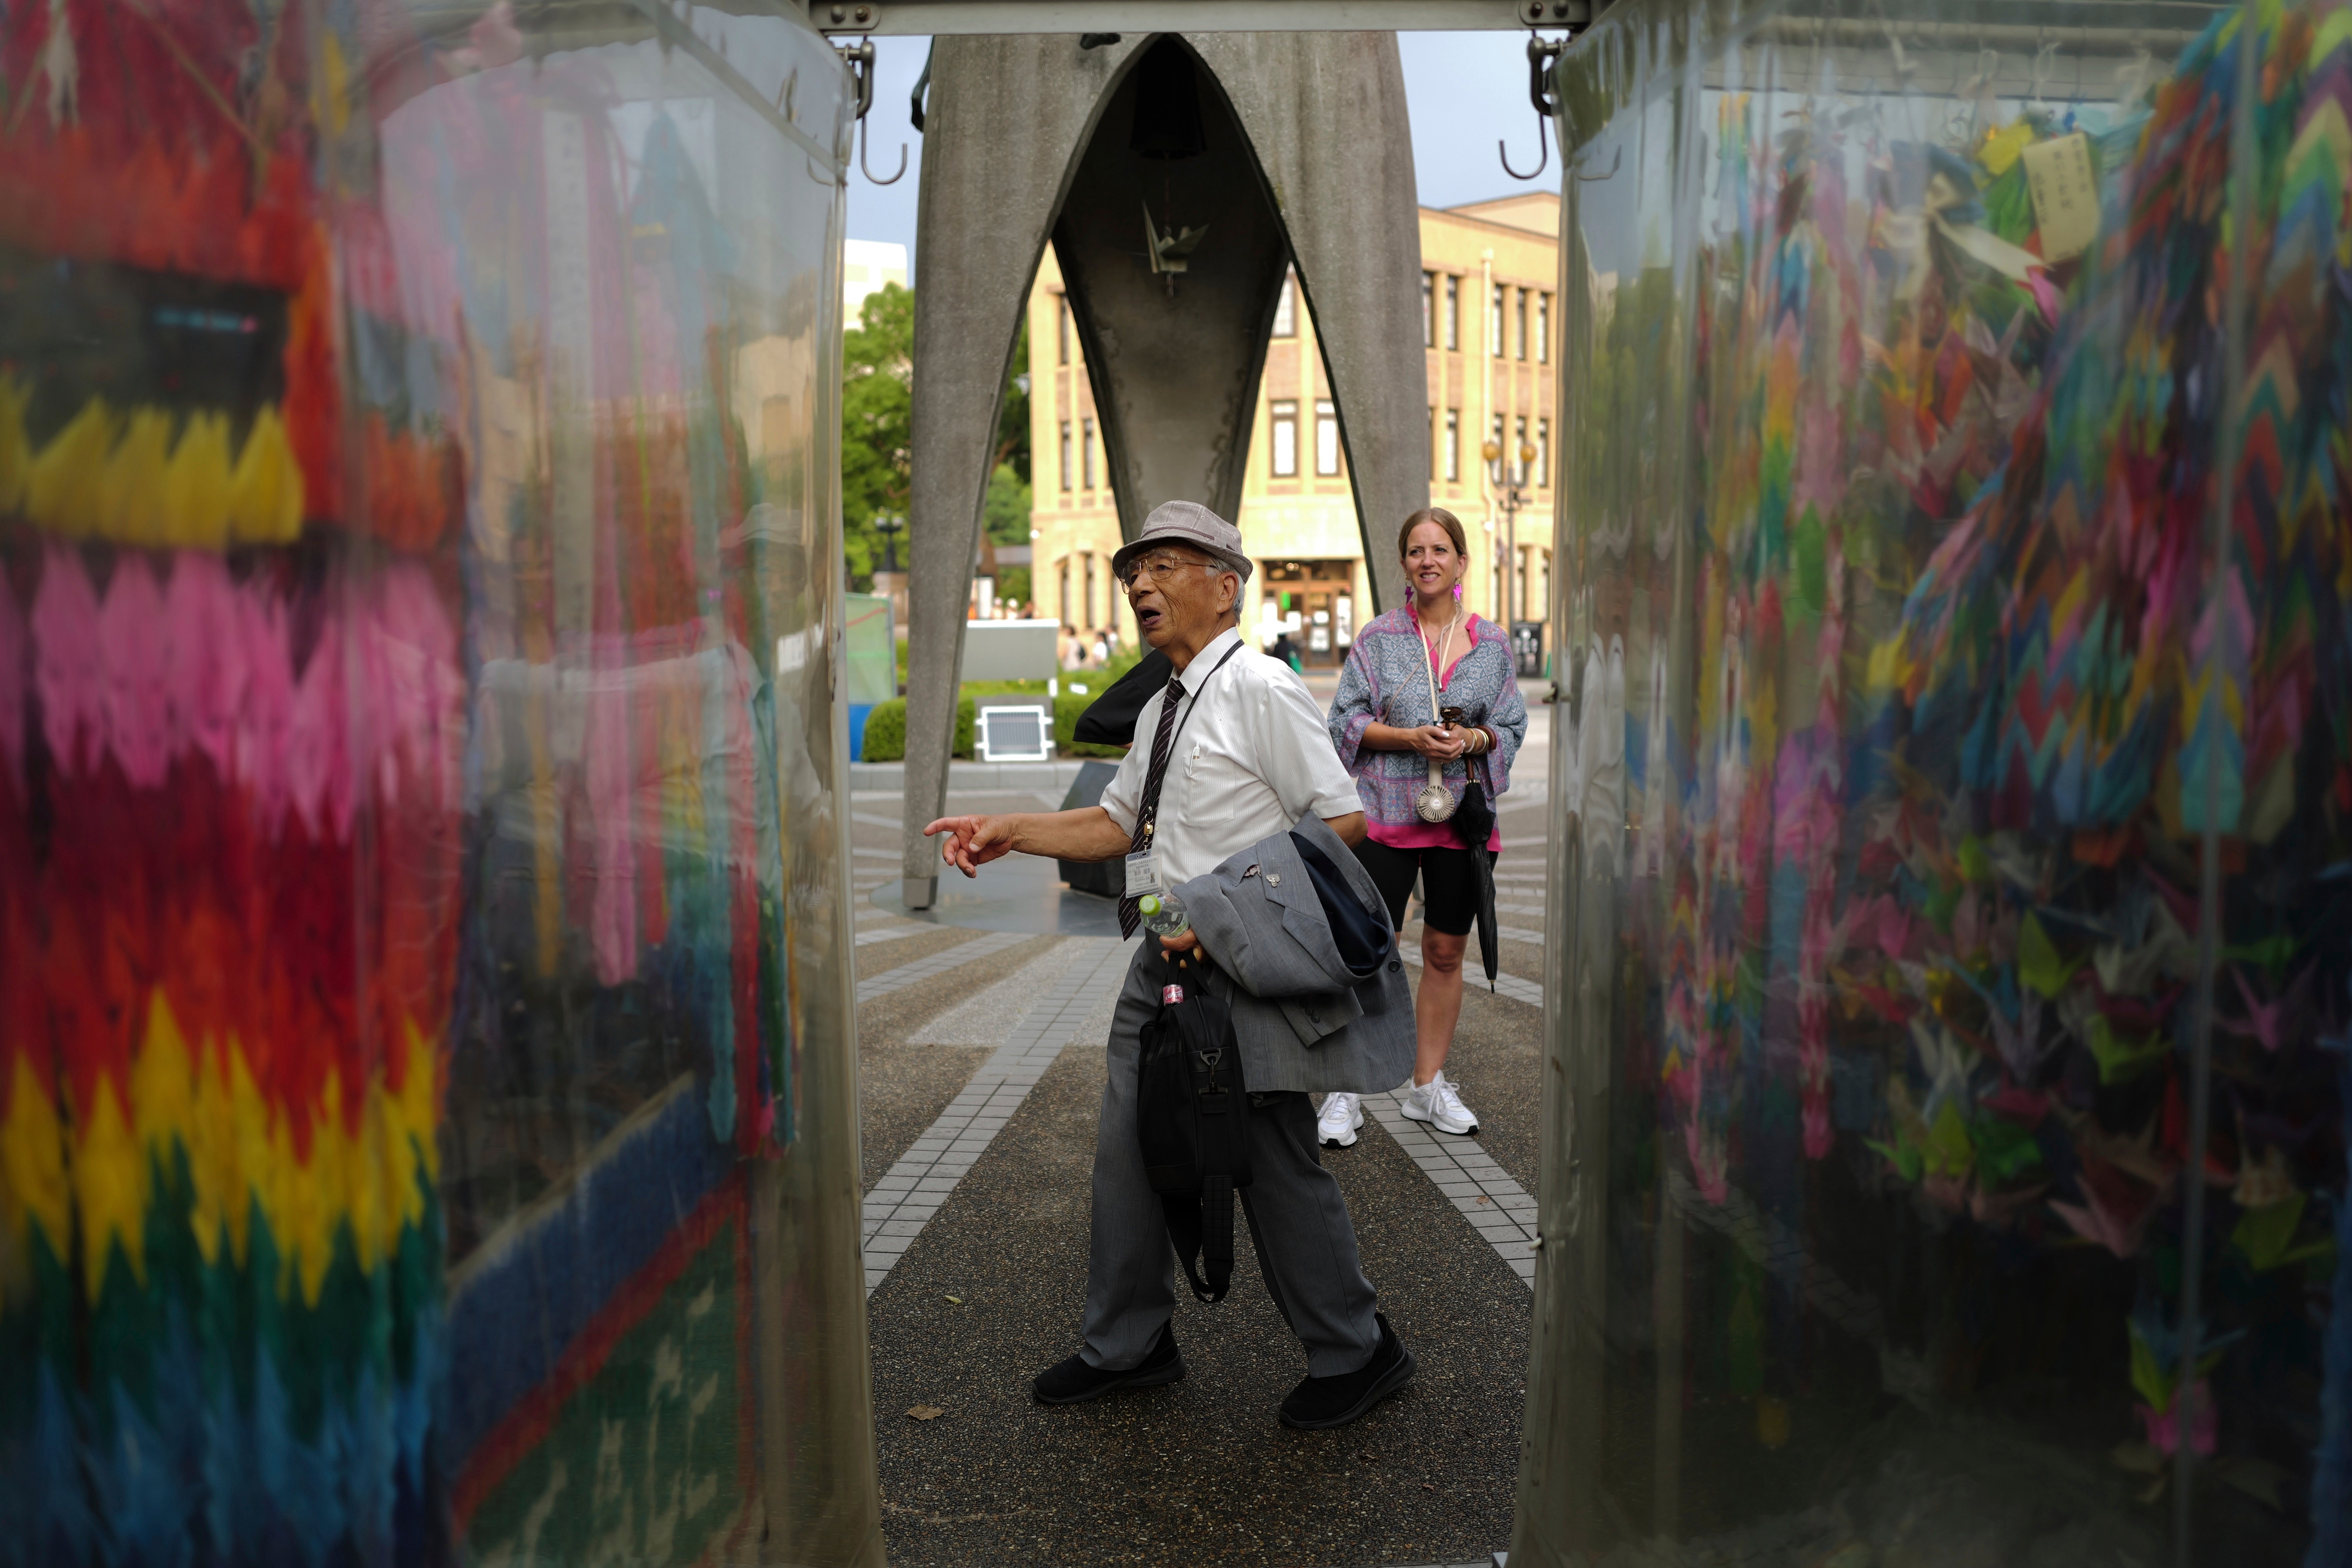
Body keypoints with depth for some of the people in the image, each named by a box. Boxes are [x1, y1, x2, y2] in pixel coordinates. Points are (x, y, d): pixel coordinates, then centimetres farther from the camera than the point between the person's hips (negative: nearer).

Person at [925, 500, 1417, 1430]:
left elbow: (1343, 820, -18)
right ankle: (1128, 1346, 33)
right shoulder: (1163, 709, 13)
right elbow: (1117, 826, 21)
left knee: (1275, 1163, 3)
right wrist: (1009, 831, 9)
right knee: (1127, 1148, 14)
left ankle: (1354, 1355, 24)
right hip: (1167, 956, 9)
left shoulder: (1261, 691, -13)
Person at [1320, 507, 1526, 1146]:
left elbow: (1512, 727, 10)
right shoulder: (1379, 636, 2)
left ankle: (1428, 1086, 24)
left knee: (1446, 951, 10)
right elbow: (1347, 720, -1)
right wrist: (1409, 738, -16)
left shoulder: (1493, 643, 8)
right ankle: (1345, 1094, 5)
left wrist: (1473, 740, -11)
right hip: (1386, 815, -3)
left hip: (1464, 817, 3)